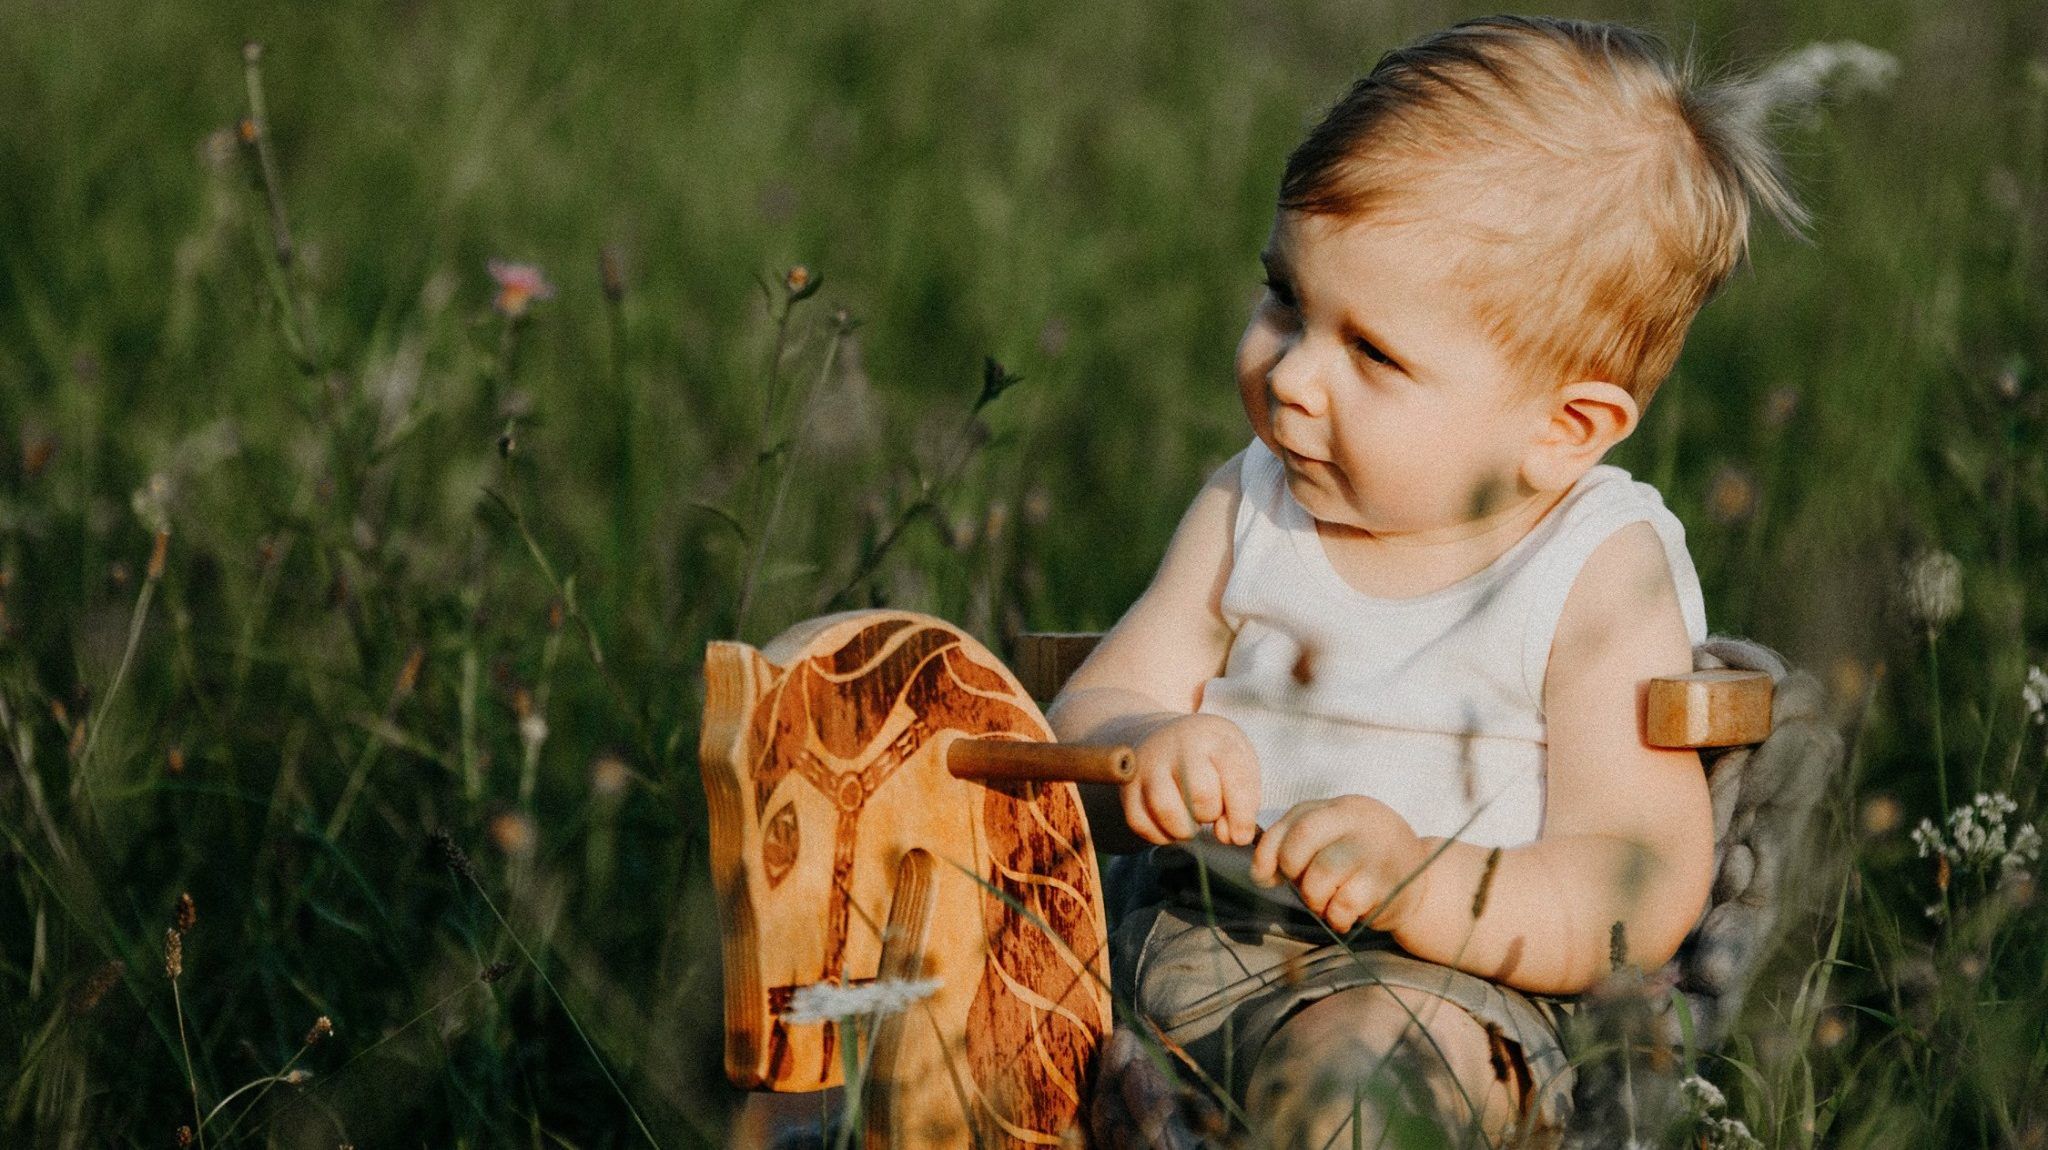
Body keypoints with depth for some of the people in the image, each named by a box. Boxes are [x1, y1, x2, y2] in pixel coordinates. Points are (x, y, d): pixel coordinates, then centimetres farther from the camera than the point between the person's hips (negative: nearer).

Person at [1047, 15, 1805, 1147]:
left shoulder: (1601, 583, -8)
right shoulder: (1248, 513, 9)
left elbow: (1644, 892, -14)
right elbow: (1089, 711, 6)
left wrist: (1424, 885, -32)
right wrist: (1144, 755, -20)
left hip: (1441, 977, -5)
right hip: (1189, 927, 5)